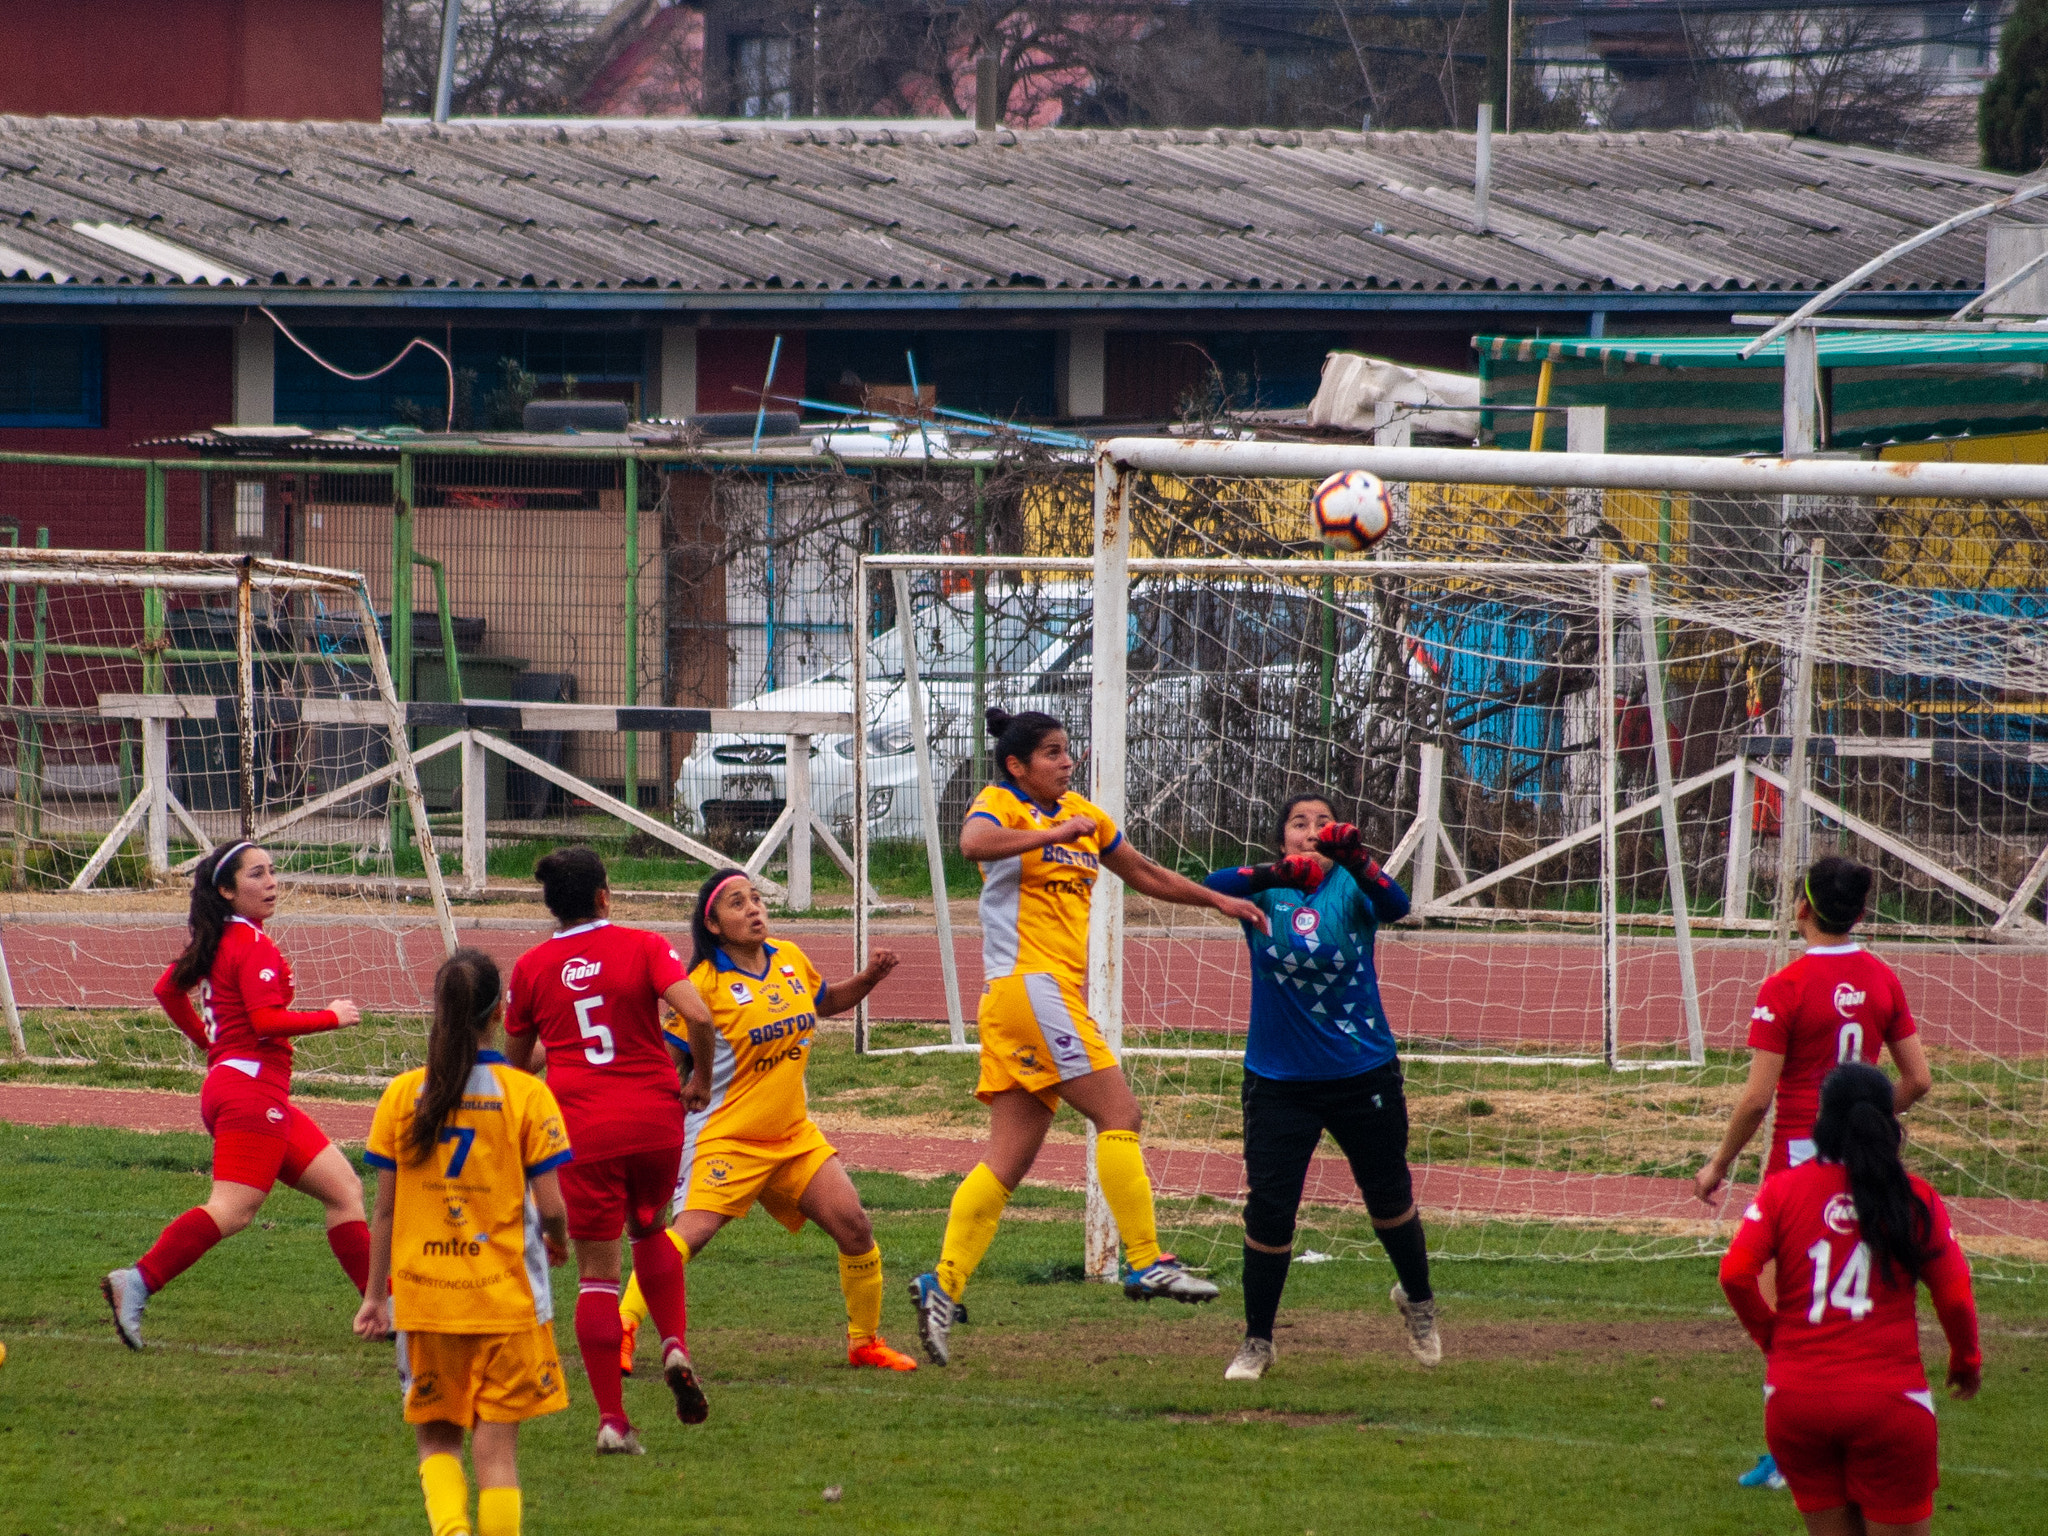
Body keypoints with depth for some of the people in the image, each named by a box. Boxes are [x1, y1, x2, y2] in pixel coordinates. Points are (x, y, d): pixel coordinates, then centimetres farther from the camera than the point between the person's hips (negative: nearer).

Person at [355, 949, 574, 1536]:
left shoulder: (403, 1094, -1)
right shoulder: (526, 1095, -7)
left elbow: (385, 1209, 2)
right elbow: (551, 1206, -8)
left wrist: (375, 1295, 12)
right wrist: (557, 1241, 14)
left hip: (423, 1294, 2)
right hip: (506, 1296, -2)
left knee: (436, 1438, 13)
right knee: (496, 1445, 5)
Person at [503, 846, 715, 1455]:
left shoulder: (531, 968, 4)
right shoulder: (644, 947, -2)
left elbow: (516, 1060, 15)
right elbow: (698, 1014, -15)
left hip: (582, 1130, -1)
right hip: (654, 1119, 1)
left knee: (597, 1273, 3)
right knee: (650, 1232, 27)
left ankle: (611, 1420, -3)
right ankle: (675, 1346, 5)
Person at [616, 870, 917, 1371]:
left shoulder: (791, 959, 6)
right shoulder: (706, 982, -14)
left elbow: (826, 1002, 26)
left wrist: (868, 980, 9)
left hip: (794, 1135, 6)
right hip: (726, 1137, -6)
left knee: (854, 1226, -1)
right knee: (692, 1231, -23)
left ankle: (864, 1343, 15)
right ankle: (621, 1326, -17)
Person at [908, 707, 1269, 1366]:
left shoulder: (1083, 815, 21)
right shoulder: (999, 805, -3)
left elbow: (1147, 875, 32)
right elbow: (975, 842, -27)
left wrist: (1220, 900, 27)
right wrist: (1053, 835, -28)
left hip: (1058, 994, 8)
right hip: (1027, 984, -8)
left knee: (1009, 1159, 2)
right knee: (1118, 1111, -11)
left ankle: (944, 1286, -2)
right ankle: (1146, 1263, -11)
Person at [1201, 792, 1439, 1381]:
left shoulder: (1351, 889, -5)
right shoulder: (1264, 891, -4)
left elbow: (1394, 906, -26)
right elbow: (1212, 887, -25)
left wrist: (1357, 860, -46)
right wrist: (1274, 874, -43)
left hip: (1362, 1074, 0)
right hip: (1279, 1081, 0)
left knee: (1390, 1198, 15)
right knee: (1269, 1209, -7)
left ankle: (1418, 1300, 42)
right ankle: (1257, 1342, 9)